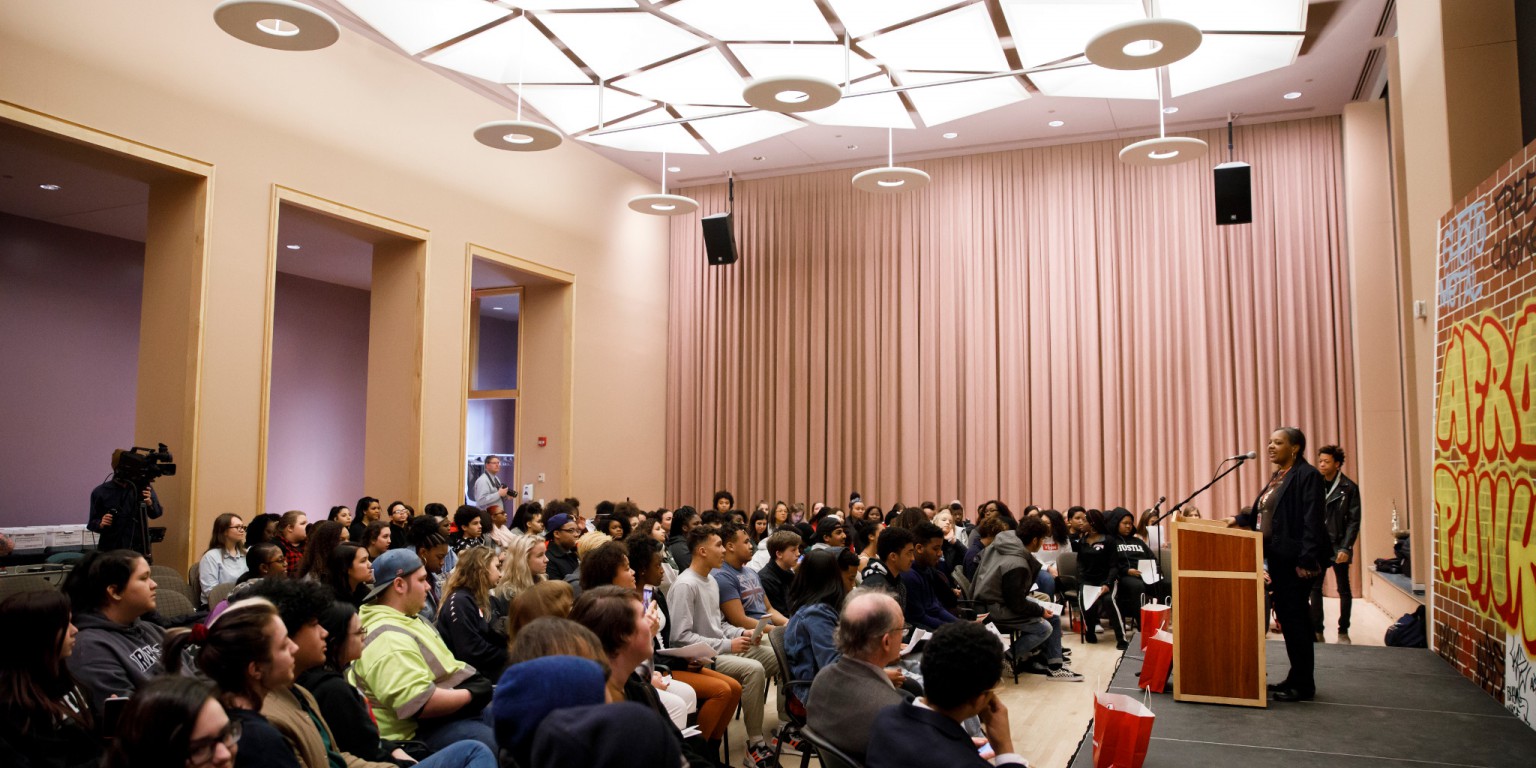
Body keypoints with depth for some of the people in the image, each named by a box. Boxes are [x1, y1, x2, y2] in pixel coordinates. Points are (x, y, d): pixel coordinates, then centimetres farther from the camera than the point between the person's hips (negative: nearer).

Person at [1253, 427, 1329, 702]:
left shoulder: (1307, 475, -11)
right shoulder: (1277, 477, 16)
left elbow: (1312, 522, -18)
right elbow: (1263, 514, 20)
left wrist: (1306, 560, -23)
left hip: (1295, 560, -9)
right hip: (1278, 558, 9)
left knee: (1295, 617, -4)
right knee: (1287, 616, 14)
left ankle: (1303, 685, 6)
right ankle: (1297, 678, 24)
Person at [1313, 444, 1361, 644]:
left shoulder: (1349, 488, -4)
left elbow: (1354, 521, -6)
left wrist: (1345, 547, -14)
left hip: (1338, 546, -3)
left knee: (1343, 589, 7)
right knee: (1315, 588, 2)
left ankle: (1343, 631, 16)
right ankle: (1317, 630, 8)